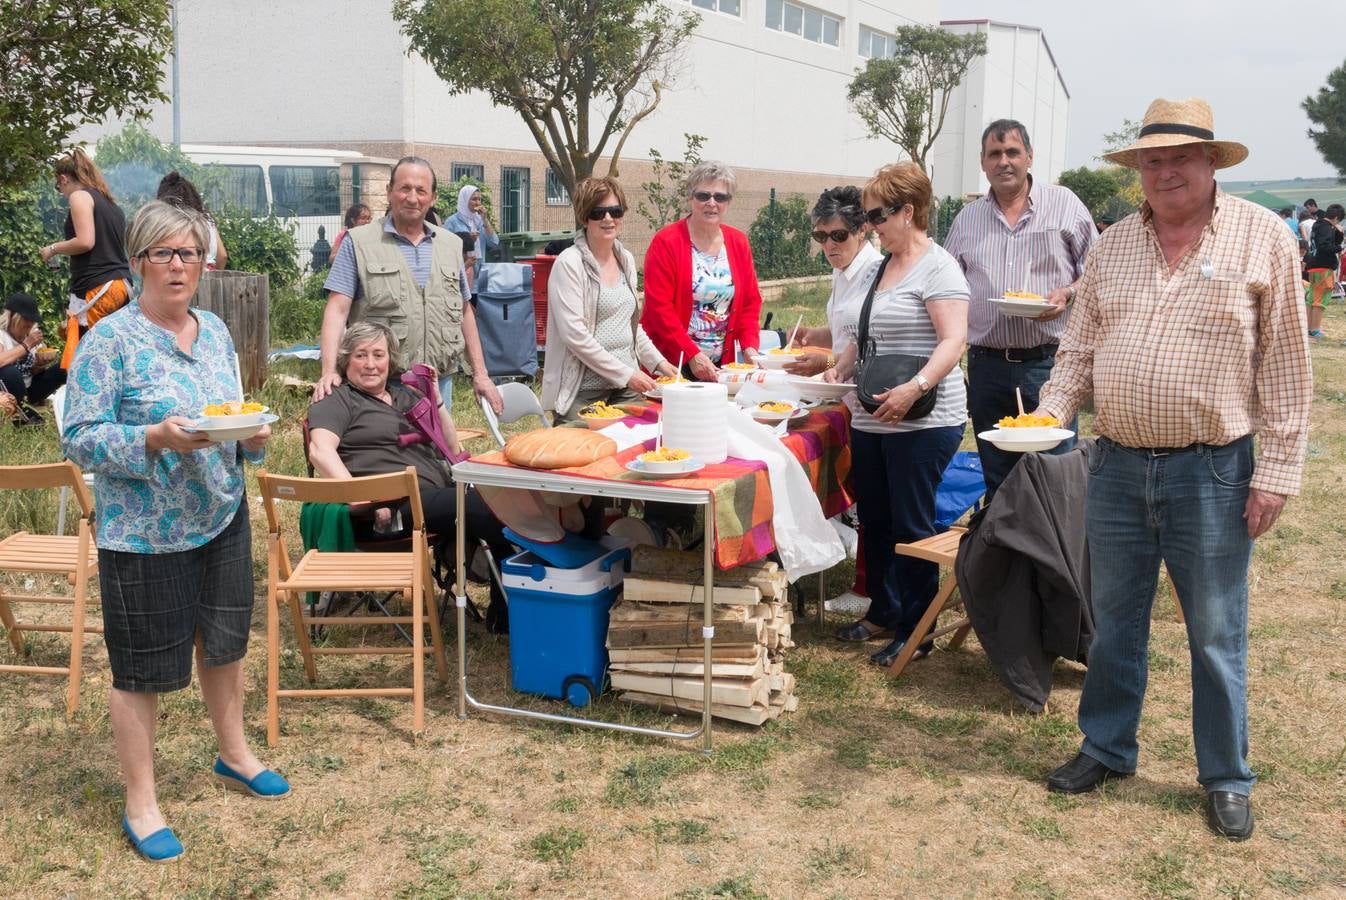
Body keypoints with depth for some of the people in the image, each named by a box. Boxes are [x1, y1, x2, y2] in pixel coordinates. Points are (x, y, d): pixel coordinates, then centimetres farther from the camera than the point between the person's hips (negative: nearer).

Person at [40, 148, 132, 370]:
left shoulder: (79, 196, -1)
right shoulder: (111, 202, 22)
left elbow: (85, 242, -14)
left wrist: (53, 249, 2)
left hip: (95, 288, -8)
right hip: (122, 285, 8)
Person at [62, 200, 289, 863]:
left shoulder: (215, 331, 6)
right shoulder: (109, 340, -13)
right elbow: (80, 440, -15)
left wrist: (254, 436, -8)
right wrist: (156, 439, -29)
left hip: (222, 518, 6)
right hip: (144, 533, -6)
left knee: (224, 641, 19)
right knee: (142, 667, 5)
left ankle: (234, 754, 41)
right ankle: (140, 804, 20)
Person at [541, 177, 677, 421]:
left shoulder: (626, 260, 12)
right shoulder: (570, 263, -10)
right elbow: (574, 334, -17)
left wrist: (658, 362, 10)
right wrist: (625, 374, -17)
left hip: (628, 387, 7)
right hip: (583, 391, -7)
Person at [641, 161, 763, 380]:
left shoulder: (738, 243, 9)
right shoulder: (666, 242, -7)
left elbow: (750, 301, 10)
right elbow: (659, 306, -14)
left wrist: (749, 346, -7)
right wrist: (692, 355, -21)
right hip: (671, 362, -4)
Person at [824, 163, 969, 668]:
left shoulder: (936, 267, -10)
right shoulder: (880, 268, 15)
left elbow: (953, 341, -20)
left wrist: (915, 387, -32)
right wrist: (841, 368, 6)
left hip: (922, 422, -8)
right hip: (870, 421, 8)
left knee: (911, 526, -2)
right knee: (875, 521, 15)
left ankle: (916, 632, 9)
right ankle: (883, 612, 29)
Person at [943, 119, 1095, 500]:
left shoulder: (1064, 204, 4)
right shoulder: (967, 218, 13)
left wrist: (1067, 294, -15)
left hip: (1047, 363, -3)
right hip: (987, 365, 4)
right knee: (996, 482, 11)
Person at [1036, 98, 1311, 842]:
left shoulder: (1261, 236, -5)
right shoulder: (1112, 246, 7)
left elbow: (1285, 365, -5)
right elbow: (1079, 348, 12)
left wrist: (1277, 471, -9)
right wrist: (1050, 413, -5)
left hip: (1211, 473, -4)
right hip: (1116, 466, 4)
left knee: (1216, 634, 7)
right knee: (1114, 620, 15)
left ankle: (1226, 779, 23)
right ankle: (1107, 748, 32)